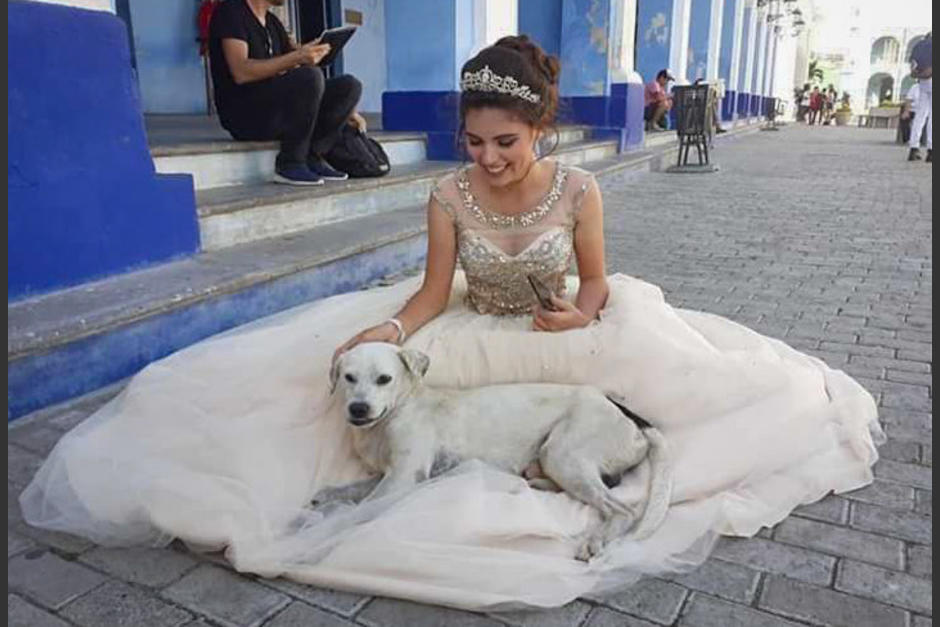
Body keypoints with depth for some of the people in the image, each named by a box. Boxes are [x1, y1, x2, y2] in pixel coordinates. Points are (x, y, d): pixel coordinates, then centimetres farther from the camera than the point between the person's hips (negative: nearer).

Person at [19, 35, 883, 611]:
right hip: (473, 335, 1)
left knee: (665, 353, -12)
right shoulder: (450, 195, -18)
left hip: (566, 336, 0)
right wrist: (384, 332, -30)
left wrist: (581, 313, -31)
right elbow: (434, 292, -13)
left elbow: (595, 285, -8)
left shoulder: (578, 190, -19)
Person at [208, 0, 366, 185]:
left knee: (350, 86, -4)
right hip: (242, 114, -8)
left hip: (275, 110, 8)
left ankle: (312, 158, -10)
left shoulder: (272, 22, 19)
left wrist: (343, 109, 8)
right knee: (311, 76, -31)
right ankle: (290, 164, -21)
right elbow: (241, 73, -21)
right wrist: (297, 57, -30)